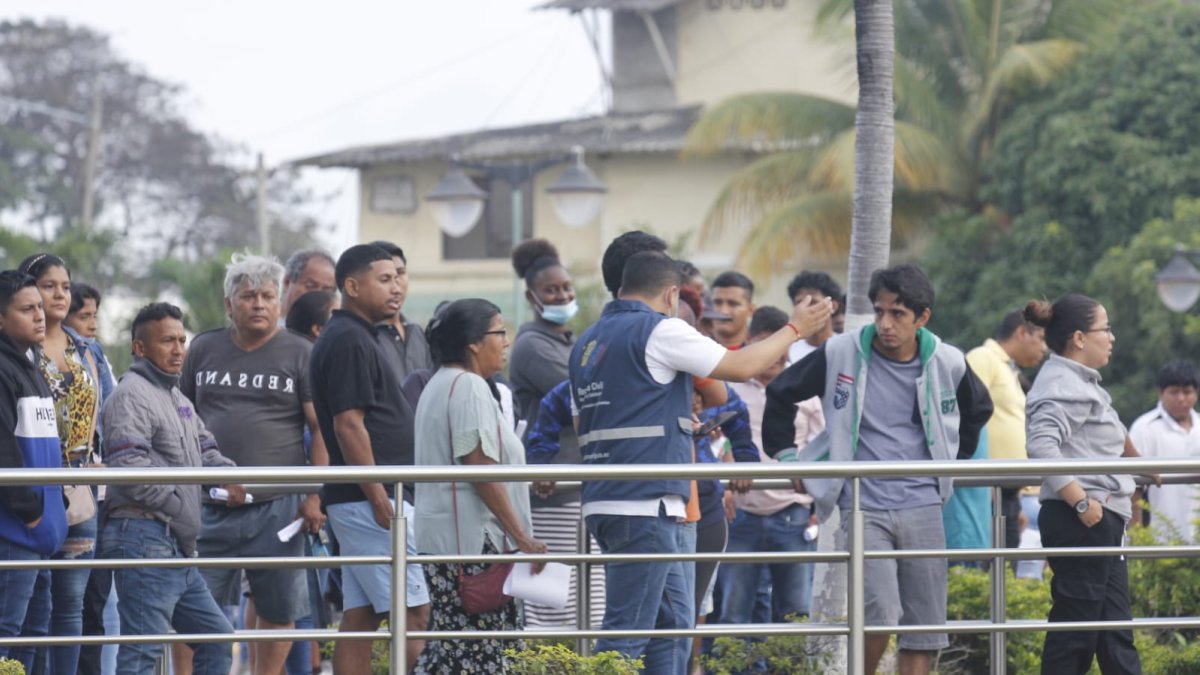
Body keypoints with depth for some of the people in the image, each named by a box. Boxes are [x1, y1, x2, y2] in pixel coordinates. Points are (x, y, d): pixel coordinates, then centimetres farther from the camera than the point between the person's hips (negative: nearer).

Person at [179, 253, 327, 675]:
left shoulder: (299, 353, 3)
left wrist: (315, 497, -10)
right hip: (210, 507, 2)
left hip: (277, 505, -2)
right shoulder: (204, 349, 12)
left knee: (277, 608, 4)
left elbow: (323, 430, -1)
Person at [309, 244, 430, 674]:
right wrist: (380, 499, -21)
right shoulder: (348, 340, -12)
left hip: (367, 498, 10)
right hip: (371, 497, -10)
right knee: (416, 610, -10)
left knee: (360, 617, 7)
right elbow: (348, 424, -19)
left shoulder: (355, 337, 20)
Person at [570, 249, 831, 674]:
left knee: (672, 622, 15)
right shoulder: (659, 330, -8)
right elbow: (739, 366, -4)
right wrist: (795, 329, 11)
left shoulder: (588, 343, 17)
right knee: (626, 631, -10)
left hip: (604, 499, 9)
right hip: (645, 502, -9)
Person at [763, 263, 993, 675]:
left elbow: (978, 409, 24)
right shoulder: (841, 355, -5)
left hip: (923, 506, 3)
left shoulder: (947, 364, 2)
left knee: (925, 626, 2)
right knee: (880, 614, -19)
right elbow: (781, 394, 9)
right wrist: (785, 456, 7)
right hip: (864, 510, -3)